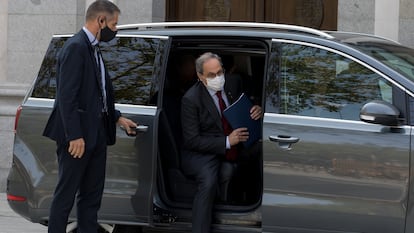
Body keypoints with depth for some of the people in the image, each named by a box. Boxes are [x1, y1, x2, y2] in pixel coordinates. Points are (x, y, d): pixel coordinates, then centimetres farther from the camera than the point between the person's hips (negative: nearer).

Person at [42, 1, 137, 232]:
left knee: (91, 195, 12)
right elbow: (67, 96, -20)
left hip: (97, 133, 10)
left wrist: (117, 118, 18)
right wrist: (75, 136, -22)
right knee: (66, 194, -4)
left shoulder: (93, 48, 15)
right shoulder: (76, 48, -15)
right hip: (79, 135, -10)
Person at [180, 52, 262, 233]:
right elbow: (192, 141, -14)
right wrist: (227, 142, -22)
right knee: (209, 180, -34)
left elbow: (247, 108, 19)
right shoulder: (191, 99, -11)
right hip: (201, 153, -5)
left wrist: (257, 111, -8)